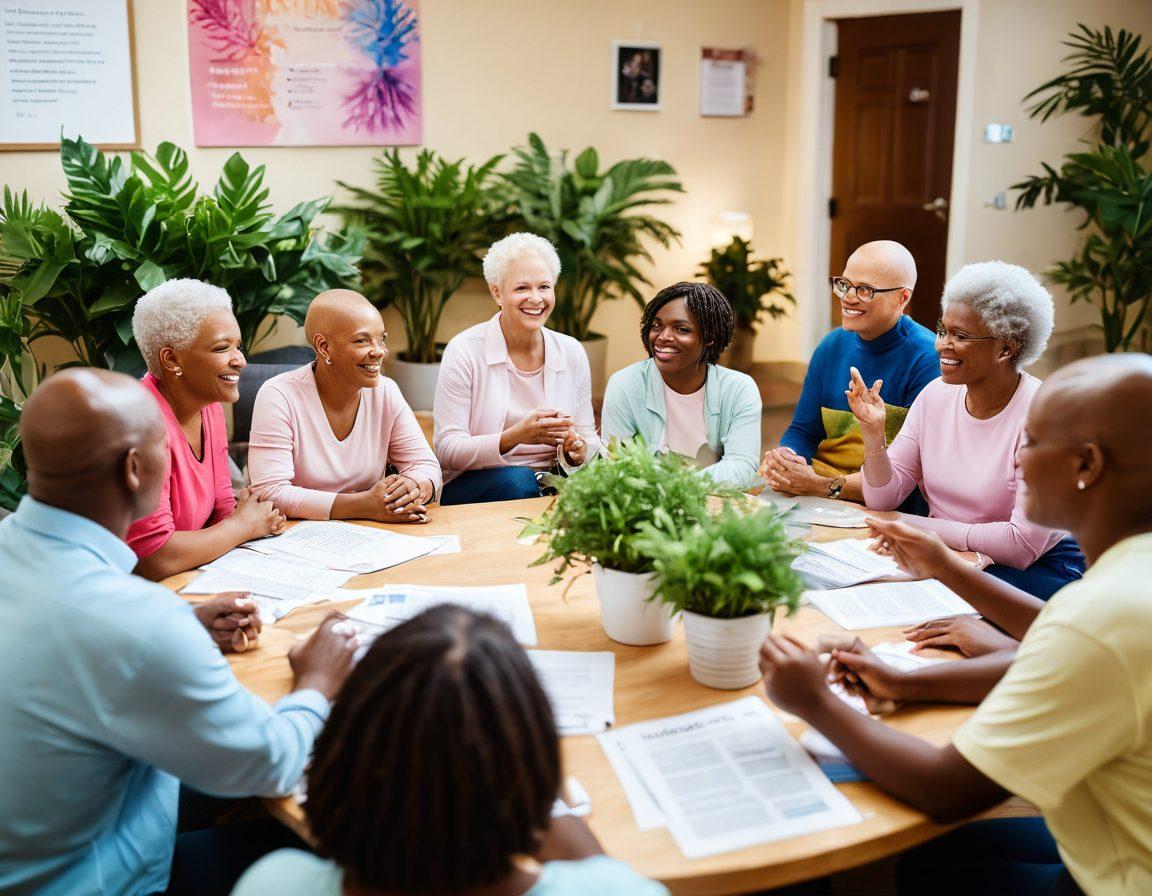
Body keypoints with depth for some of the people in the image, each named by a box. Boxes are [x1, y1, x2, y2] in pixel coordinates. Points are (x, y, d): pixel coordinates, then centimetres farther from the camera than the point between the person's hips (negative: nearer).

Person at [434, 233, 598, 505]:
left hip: (551, 482, 3)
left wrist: (577, 450, -15)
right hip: (471, 487, -3)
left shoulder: (572, 353, 4)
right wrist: (514, 437, -29)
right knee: (518, 479, -35)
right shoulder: (464, 351, -9)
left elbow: (589, 439, 10)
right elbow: (447, 450, -13)